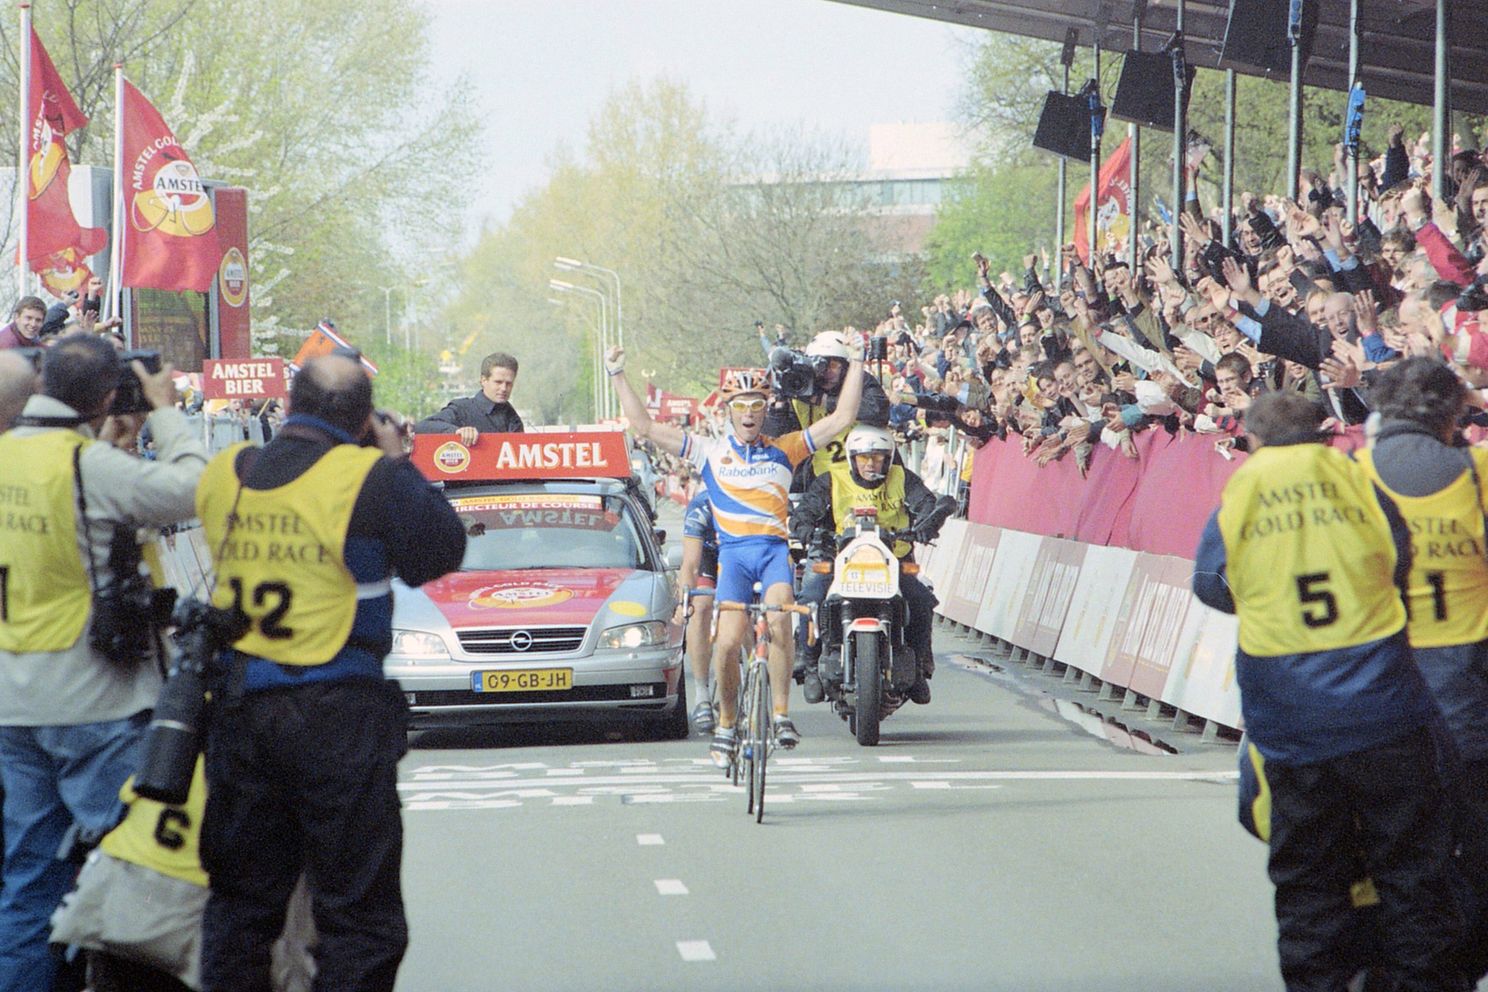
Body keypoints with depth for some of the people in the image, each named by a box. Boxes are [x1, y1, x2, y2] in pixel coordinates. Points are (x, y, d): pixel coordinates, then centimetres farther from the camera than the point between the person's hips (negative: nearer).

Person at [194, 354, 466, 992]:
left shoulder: (223, 475, 3)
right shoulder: (372, 479, -13)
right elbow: (440, 552, -2)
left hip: (238, 711, 5)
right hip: (339, 722, -5)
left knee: (239, 903, 15)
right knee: (360, 916, 2)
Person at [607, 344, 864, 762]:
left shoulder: (783, 450, 14)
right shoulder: (710, 452, 12)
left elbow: (841, 419, 12)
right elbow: (644, 426, 10)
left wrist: (856, 365, 10)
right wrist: (617, 375, 8)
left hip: (775, 548, 0)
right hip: (734, 552, 0)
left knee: (779, 619, -27)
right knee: (728, 642, -13)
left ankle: (781, 715, -20)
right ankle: (726, 723, 10)